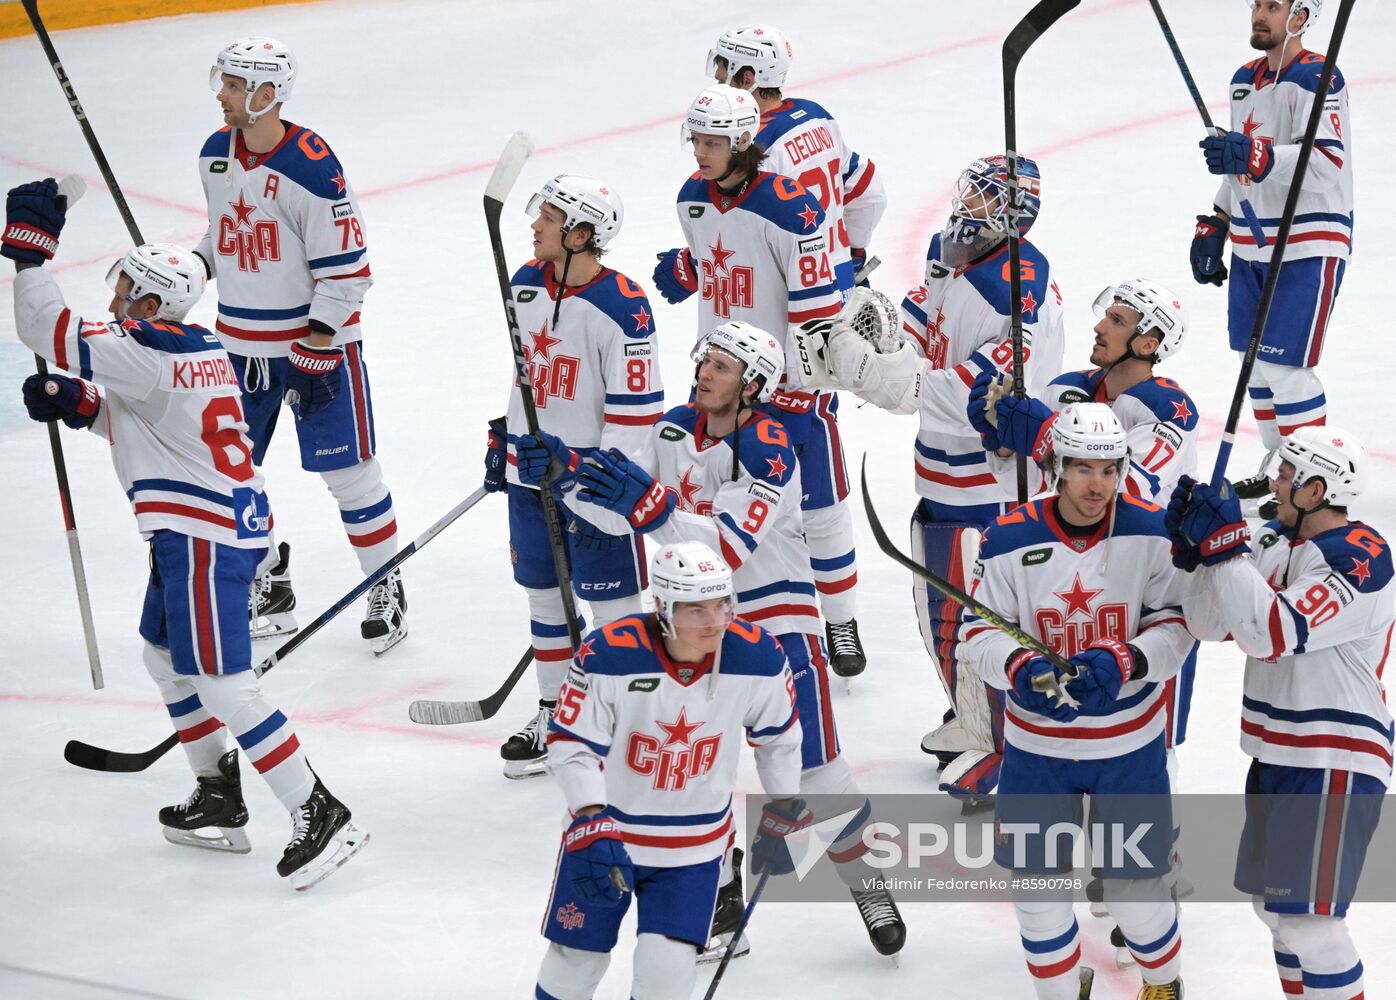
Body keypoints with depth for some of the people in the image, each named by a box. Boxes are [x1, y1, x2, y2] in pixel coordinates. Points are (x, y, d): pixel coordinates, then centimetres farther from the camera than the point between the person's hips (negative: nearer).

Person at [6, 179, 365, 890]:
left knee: (222, 684, -10)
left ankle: (319, 814, -10)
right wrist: (79, 404, 9)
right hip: (227, 522, 10)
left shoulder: (144, 353, -18)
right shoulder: (199, 351, 11)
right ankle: (219, 801, 28)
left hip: (203, 537, -10)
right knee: (166, 658, 22)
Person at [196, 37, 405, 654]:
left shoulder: (313, 168, -21)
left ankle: (386, 588, 14)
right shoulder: (215, 155, 2)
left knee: (347, 468, -1)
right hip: (240, 342, 7)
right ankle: (268, 586, 25)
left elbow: (345, 268, -19)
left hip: (317, 338, -7)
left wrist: (316, 349, -19)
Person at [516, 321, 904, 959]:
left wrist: (650, 506, -45)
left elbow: (730, 549, -33)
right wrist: (565, 470, -15)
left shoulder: (769, 453, -20)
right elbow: (619, 511, 2)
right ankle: (722, 894, 14)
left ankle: (866, 882, 17)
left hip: (776, 615, -5)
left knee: (815, 773, -5)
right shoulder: (673, 429, 1)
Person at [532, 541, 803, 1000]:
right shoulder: (607, 656, -26)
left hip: (694, 845, 1)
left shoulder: (758, 657, -17)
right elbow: (570, 743, -17)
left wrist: (782, 815, 11)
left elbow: (778, 736, 2)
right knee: (577, 958, 12)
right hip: (604, 828, -1)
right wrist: (590, 826, -26)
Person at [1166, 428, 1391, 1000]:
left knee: (1308, 919, -10)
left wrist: (1224, 544, -30)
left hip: (1335, 762, -9)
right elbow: (1210, 623, 5)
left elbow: (1273, 633, -30)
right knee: (1272, 904, 18)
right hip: (1278, 753, 9)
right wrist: (1196, 551, -11)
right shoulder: (1276, 540, 7)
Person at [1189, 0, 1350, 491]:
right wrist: (1213, 227, 21)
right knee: (1254, 360, 13)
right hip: (1252, 245, 9)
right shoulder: (1244, 80, 13)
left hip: (1308, 245, -9)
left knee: (1285, 367, -11)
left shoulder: (1317, 79, -15)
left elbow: (1326, 161, -29)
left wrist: (1255, 156, -41)